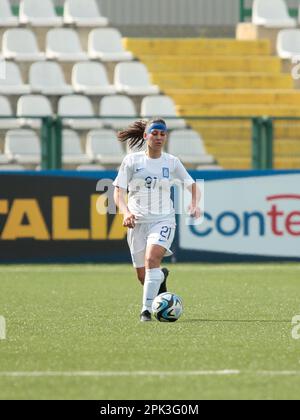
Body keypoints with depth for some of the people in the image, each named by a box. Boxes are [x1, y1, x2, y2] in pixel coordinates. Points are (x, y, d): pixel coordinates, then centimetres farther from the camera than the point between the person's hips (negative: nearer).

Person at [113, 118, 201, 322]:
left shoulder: (172, 162, 4)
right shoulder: (132, 160, 2)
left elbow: (192, 185, 10)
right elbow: (119, 191, 0)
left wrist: (195, 204, -10)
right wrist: (125, 212, -19)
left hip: (163, 219, -1)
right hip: (137, 221, 1)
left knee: (151, 259, -28)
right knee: (142, 275, 4)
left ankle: (147, 310, -26)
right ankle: (161, 277, 41)